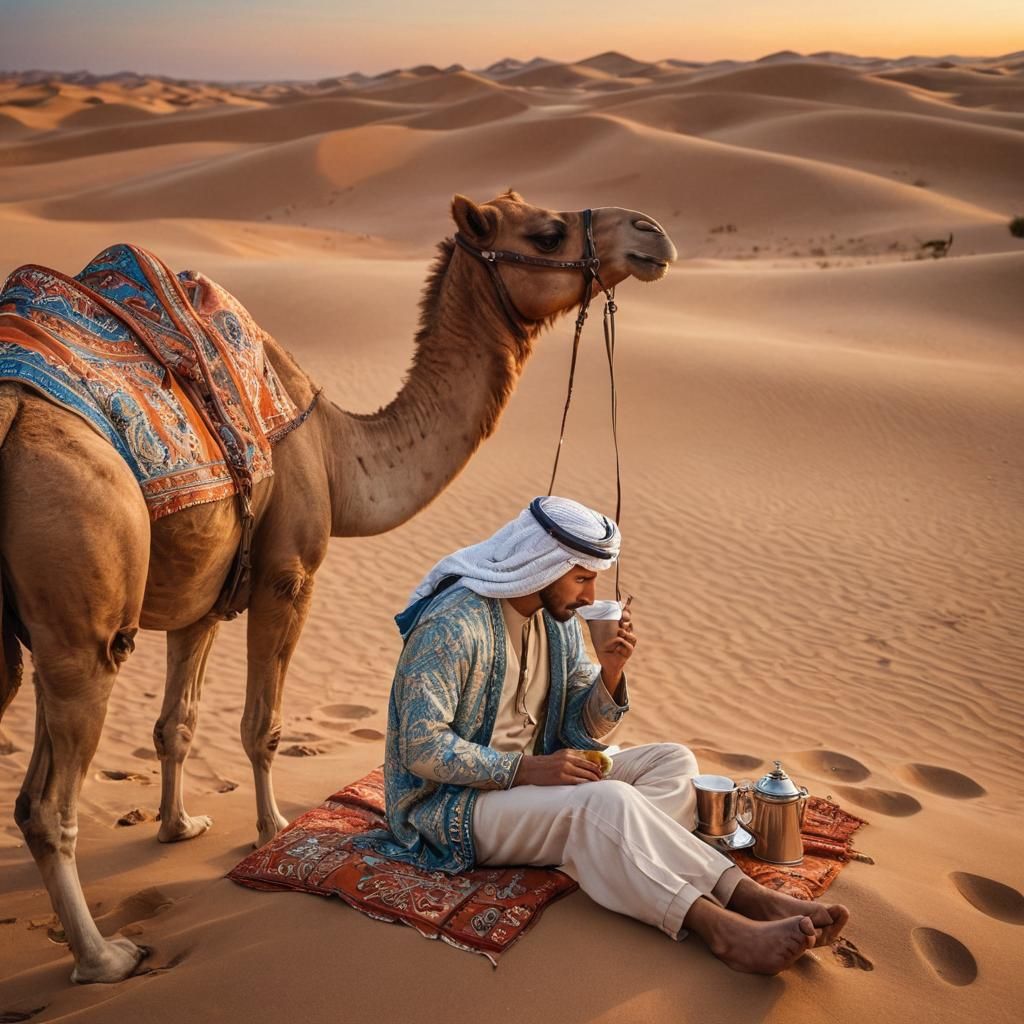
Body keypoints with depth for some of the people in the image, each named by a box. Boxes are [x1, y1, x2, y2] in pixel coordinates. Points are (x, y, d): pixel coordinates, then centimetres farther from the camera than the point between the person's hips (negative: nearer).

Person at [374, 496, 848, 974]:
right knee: (606, 802, -32)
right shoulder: (451, 624, -20)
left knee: (673, 761, -7)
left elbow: (582, 733, 6)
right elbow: (421, 748, -23)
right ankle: (722, 927, -34)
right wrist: (526, 768, -25)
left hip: (529, 775, 9)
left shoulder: (558, 618, 5)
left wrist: (611, 672, -12)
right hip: (452, 803, -8)